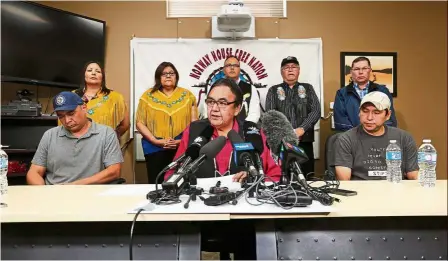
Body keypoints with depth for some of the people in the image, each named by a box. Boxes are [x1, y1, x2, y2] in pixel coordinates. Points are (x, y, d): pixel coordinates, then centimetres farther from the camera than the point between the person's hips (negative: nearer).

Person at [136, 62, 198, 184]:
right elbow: (140, 123, 2)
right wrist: (155, 141, -9)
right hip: (155, 148, 0)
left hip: (182, 148, 1)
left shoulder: (187, 95, 9)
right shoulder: (148, 96, 6)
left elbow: (194, 122, 6)